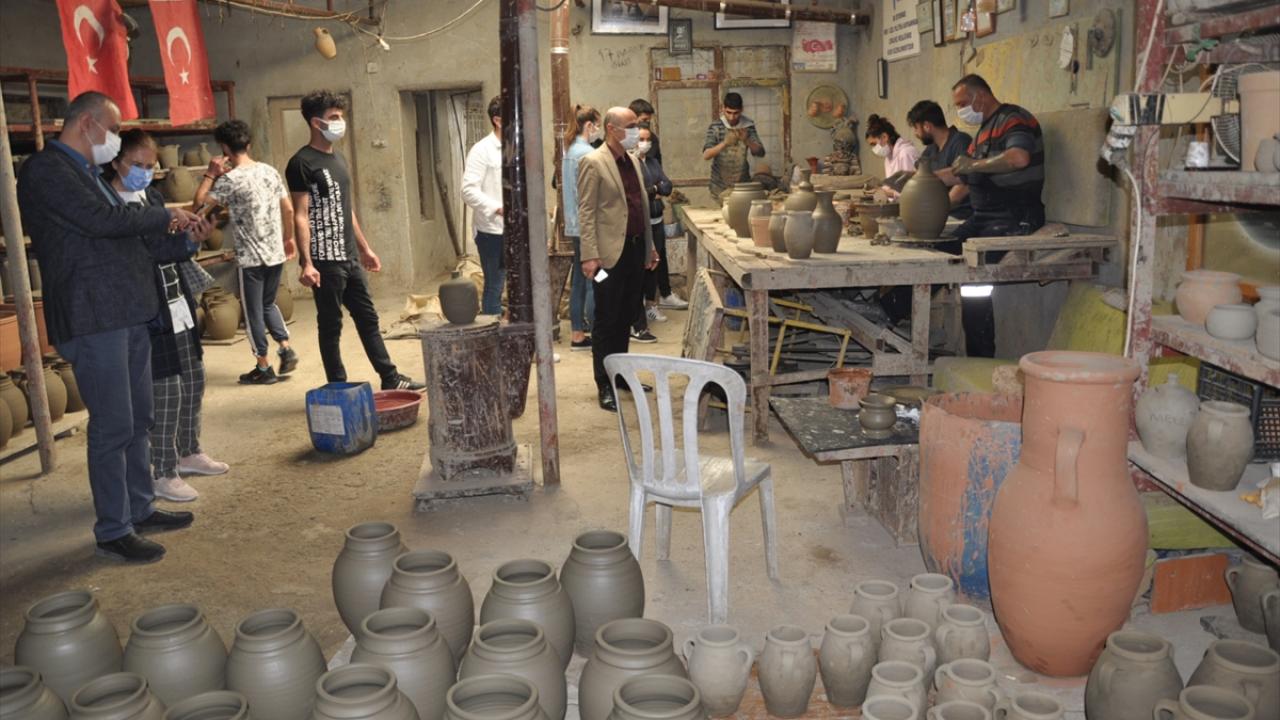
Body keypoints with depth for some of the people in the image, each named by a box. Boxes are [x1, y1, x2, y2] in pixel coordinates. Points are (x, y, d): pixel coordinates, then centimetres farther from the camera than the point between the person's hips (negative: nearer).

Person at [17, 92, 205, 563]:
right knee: (113, 428, -4)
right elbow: (104, 220, -22)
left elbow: (129, 244, 21)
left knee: (138, 421, 15)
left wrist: (183, 238, 8)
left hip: (128, 316, 9)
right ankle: (113, 532, 7)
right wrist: (166, 216, -9)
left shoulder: (88, 173, 19)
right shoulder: (45, 170, -10)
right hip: (92, 321, -9)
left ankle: (141, 510, 28)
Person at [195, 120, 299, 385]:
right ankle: (286, 348, 10)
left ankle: (263, 368, 12)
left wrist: (210, 174, -1)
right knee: (268, 303, 23)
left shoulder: (230, 179, -13)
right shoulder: (270, 171, 5)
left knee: (253, 312, 6)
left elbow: (200, 203, -9)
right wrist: (288, 238, 21)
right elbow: (288, 209, 10)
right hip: (276, 252, 6)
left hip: (250, 257, -6)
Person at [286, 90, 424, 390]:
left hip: (350, 257, 8)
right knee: (330, 325, 2)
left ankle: (390, 378, 18)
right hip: (325, 260, -8)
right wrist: (306, 262, -22)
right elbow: (300, 216, -15)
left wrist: (365, 248, 19)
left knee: (368, 318, 11)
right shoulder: (302, 163, -11)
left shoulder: (338, 158, 15)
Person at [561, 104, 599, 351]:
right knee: (594, 281, -4)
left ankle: (577, 334, 17)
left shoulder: (569, 150, 13)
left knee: (579, 280, 12)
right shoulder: (586, 153, -15)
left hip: (574, 223, 9)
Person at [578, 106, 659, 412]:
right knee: (606, 321, 0)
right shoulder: (593, 163, -9)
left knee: (626, 317, 15)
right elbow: (586, 212, -12)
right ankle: (605, 387, 7)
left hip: (636, 249, 7)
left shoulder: (633, 161, 15)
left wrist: (649, 246, 18)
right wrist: (590, 255, -18)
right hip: (611, 253, -7)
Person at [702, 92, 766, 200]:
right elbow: (706, 155, -20)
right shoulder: (715, 127, -8)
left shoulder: (748, 126, -1)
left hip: (743, 184, 2)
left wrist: (746, 141, -24)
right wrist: (725, 143, -36)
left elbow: (761, 153, -6)